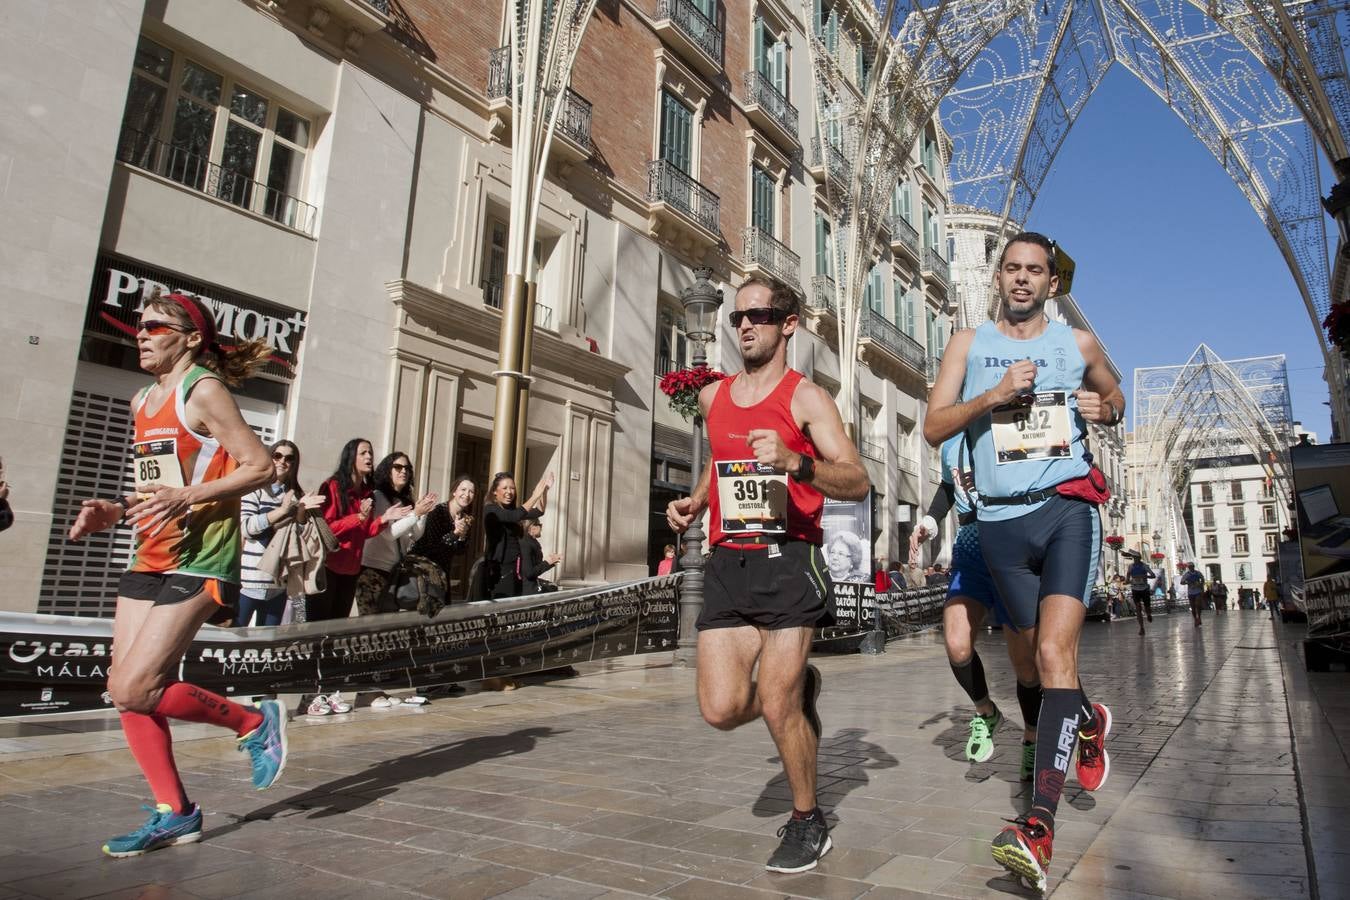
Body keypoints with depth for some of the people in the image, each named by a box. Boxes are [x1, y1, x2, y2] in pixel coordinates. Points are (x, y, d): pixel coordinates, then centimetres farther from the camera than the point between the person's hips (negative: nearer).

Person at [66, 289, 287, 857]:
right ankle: (174, 813, 19)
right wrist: (115, 511, 7)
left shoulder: (203, 390, -8)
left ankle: (255, 722, 8)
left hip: (197, 560, -8)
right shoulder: (142, 402, 17)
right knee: (127, 692, 5)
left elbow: (260, 468, -15)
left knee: (134, 689, -12)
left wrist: (186, 497, -24)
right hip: (149, 559, 9)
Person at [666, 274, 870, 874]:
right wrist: (694, 502, 14)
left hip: (787, 560, -5)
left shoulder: (806, 397, -2)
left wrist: (795, 463, -28)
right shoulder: (713, 397, 15)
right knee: (721, 709, -3)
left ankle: (807, 822, 22)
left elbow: (858, 482, -11)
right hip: (726, 562, 5)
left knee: (776, 708, -6)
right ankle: (798, 685, 30)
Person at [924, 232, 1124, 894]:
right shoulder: (969, 343, 9)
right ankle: (1088, 721, 48)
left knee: (1055, 653, -18)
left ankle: (1039, 825, -21)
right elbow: (934, 428, 2)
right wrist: (994, 395, -13)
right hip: (1001, 522, 2)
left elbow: (1115, 398, 27)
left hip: (1068, 509, -1)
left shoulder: (1078, 343, 11)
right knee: (1041, 655, 14)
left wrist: (1105, 408, 3)